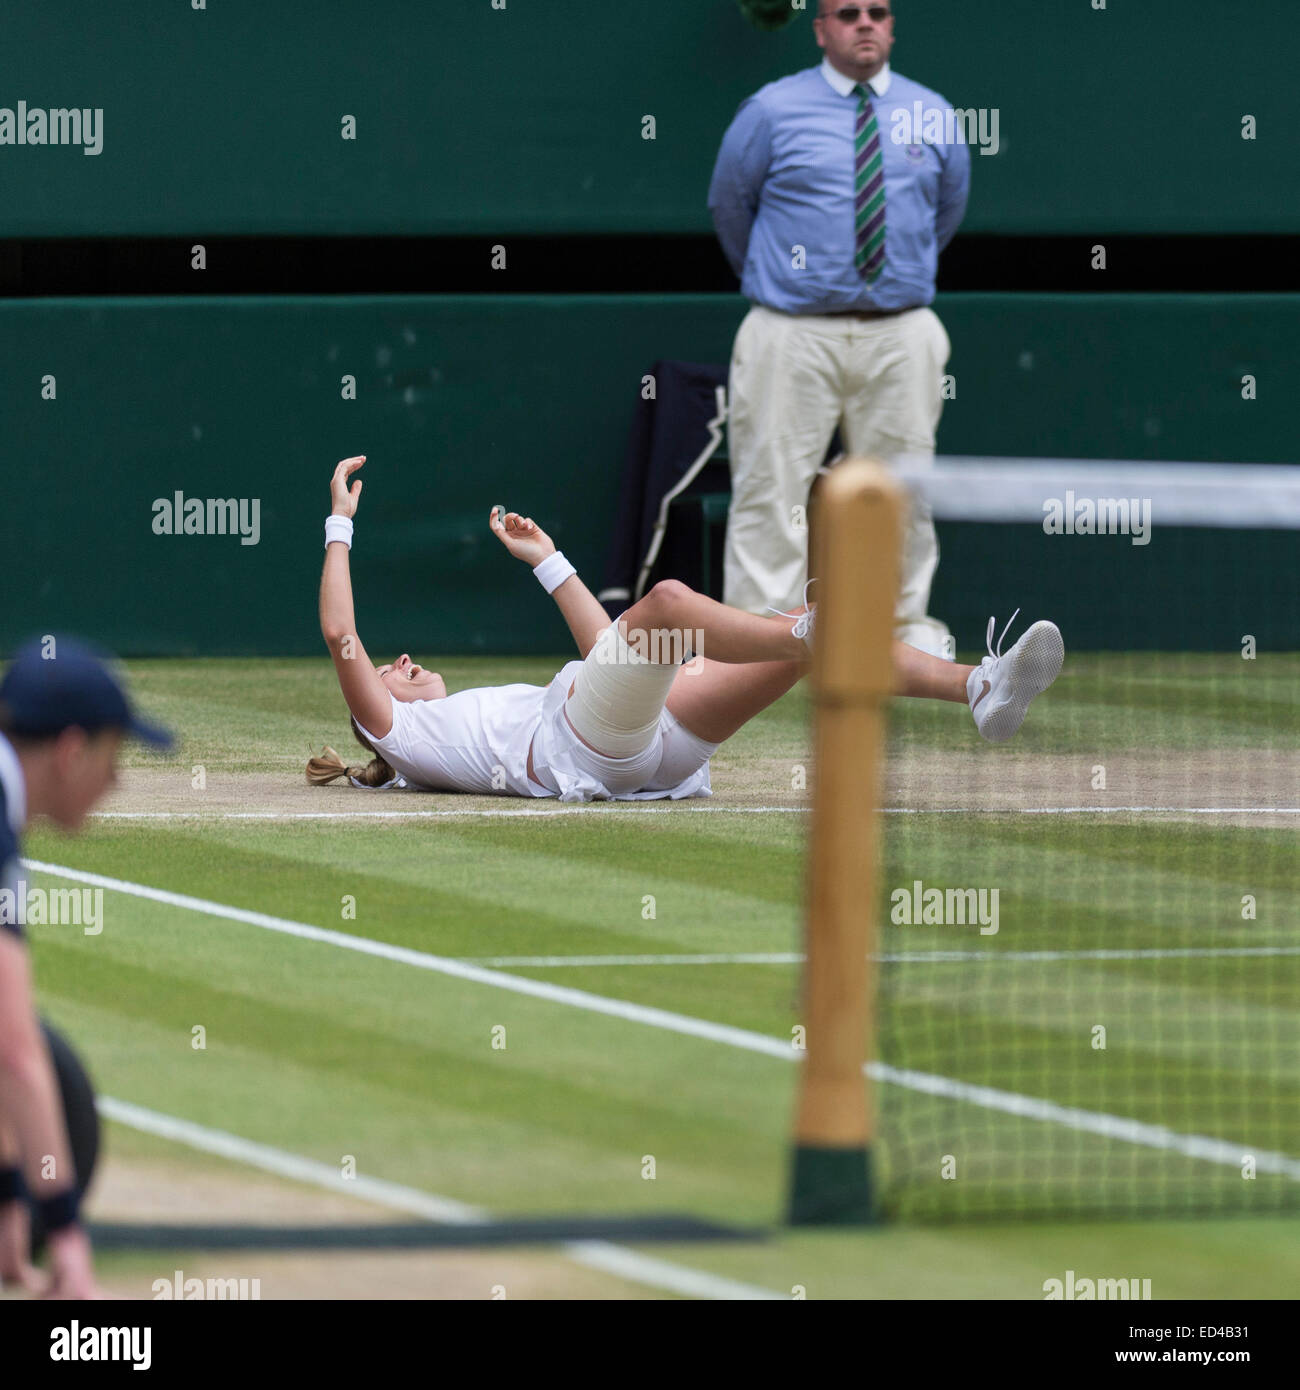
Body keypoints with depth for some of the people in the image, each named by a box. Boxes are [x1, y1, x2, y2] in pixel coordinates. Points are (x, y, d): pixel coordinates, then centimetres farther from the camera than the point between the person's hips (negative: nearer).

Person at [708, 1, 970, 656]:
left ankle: (906, 621, 18)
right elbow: (728, 203, 12)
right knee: (772, 483, -6)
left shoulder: (930, 114, 9)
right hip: (793, 335, -3)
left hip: (901, 336, 3)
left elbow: (948, 208, 23)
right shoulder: (772, 110, 0)